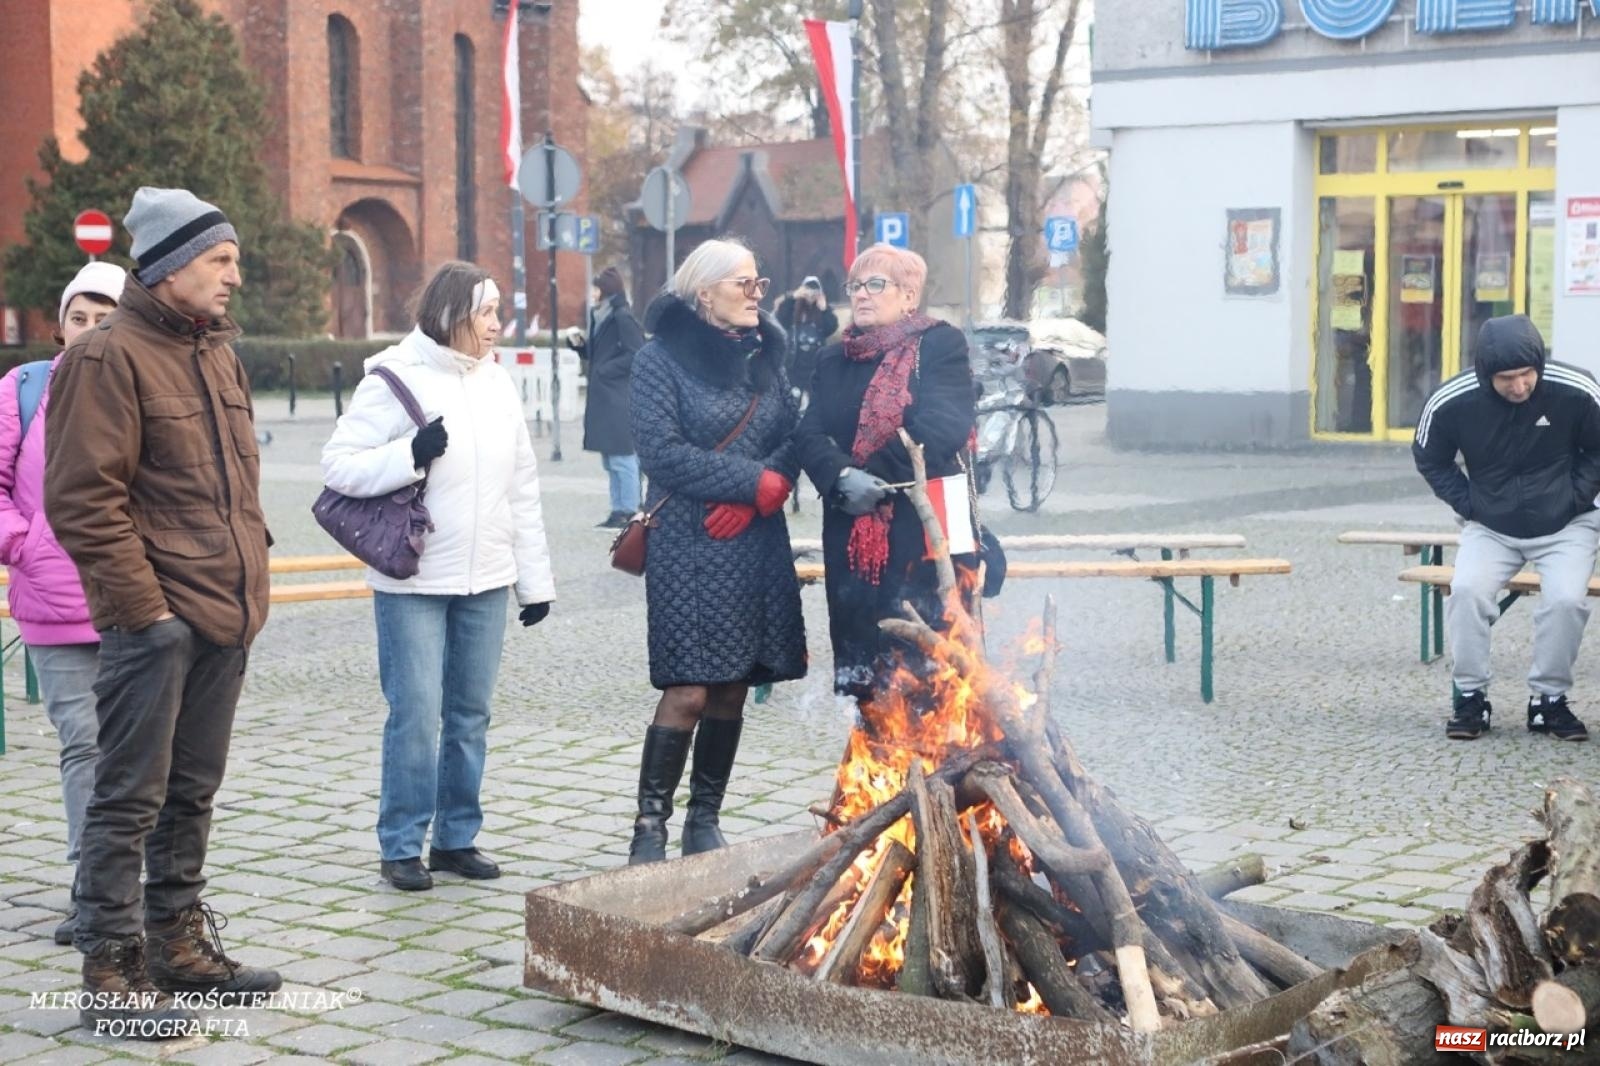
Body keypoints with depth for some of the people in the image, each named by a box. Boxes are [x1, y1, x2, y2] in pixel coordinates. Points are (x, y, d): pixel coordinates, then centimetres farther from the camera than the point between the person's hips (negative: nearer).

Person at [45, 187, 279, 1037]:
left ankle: (178, 942, 29)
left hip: (224, 617, 9)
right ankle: (112, 973, 5)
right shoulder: (109, 357, -11)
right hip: (153, 623, -8)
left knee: (192, 792, 17)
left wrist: (248, 579, 15)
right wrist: (142, 607, -17)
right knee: (129, 799, -2)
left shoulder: (216, 354, 16)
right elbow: (82, 500, -16)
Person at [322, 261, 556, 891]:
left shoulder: (496, 383, 10)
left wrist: (535, 578, 12)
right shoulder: (396, 378, -7)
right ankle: (401, 846, 7)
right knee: (416, 715, -5)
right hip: (413, 581, -5)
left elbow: (522, 488, 14)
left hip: (485, 581, 5)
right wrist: (411, 454, -24)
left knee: (470, 715, 10)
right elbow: (337, 466, -11)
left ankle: (457, 837, 20)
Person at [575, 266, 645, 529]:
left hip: (620, 398, -10)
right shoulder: (601, 317, 15)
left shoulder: (622, 317, -12)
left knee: (622, 458, -6)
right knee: (611, 460, 12)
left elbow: (636, 354, -17)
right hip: (603, 397, 10)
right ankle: (618, 510, 18)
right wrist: (581, 345, 4)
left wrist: (605, 370, -15)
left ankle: (628, 512, -2)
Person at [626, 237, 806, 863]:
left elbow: (794, 439, 7)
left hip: (758, 547, 5)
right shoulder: (662, 359, -3)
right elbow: (662, 451, -13)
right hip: (688, 548, -5)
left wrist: (753, 501, -11)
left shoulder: (762, 357, 13)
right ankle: (650, 826, -1)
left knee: (732, 691, 7)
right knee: (688, 691, -10)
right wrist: (757, 480, -15)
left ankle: (704, 823, 19)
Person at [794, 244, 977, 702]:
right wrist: (842, 477, -19)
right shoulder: (833, 360, 16)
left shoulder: (941, 346, 0)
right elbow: (809, 434, 3)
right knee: (861, 655, 5)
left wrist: (873, 476, -17)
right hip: (852, 536, 5)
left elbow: (945, 428, -14)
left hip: (925, 529, -5)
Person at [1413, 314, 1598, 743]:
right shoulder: (1450, 401, -15)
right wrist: (1467, 504, -4)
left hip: (1564, 527, -1)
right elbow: (1430, 459, 6)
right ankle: (1470, 698, -9)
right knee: (1467, 590, -27)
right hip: (1490, 528, 1)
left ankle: (1549, 700, -5)